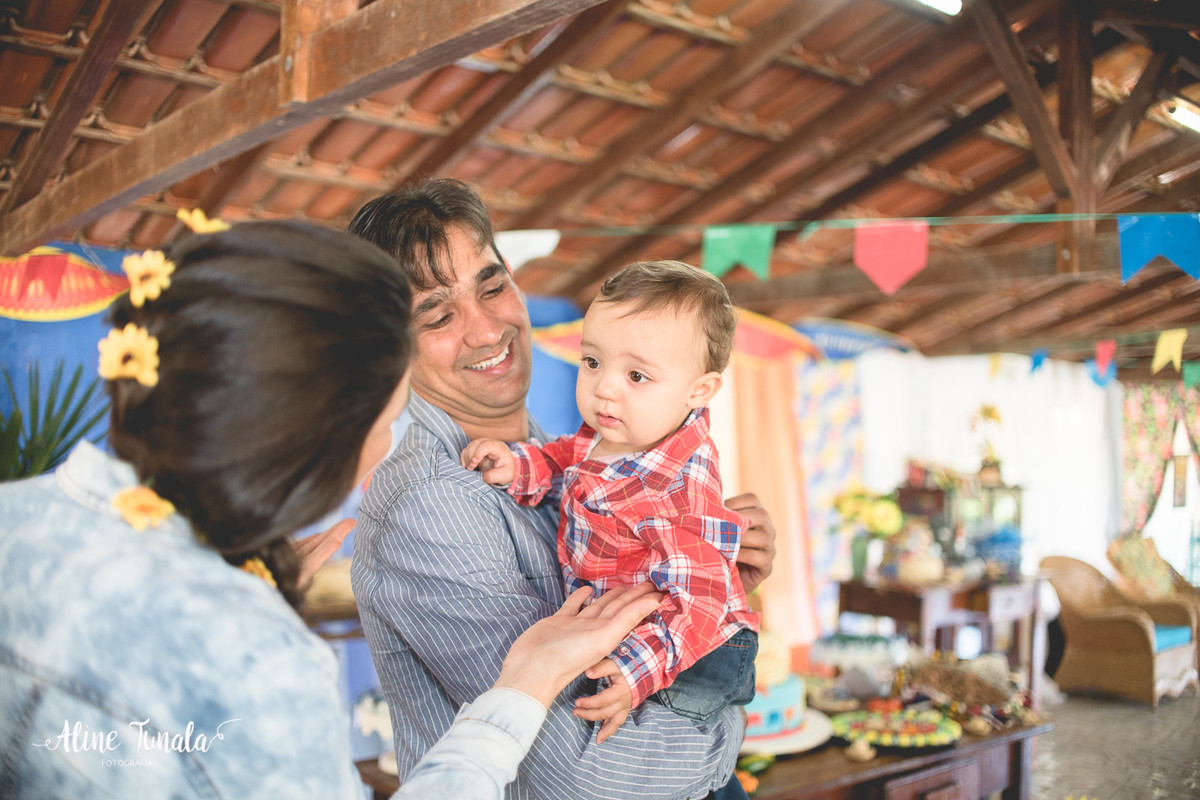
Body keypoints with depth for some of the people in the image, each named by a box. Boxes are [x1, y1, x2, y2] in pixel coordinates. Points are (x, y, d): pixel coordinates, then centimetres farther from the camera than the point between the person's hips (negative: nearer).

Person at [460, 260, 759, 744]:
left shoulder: (680, 487, -34)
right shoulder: (612, 430, -9)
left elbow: (699, 600, -35)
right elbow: (567, 462, 11)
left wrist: (640, 671, -47)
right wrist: (521, 466, -10)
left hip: (696, 646, -8)